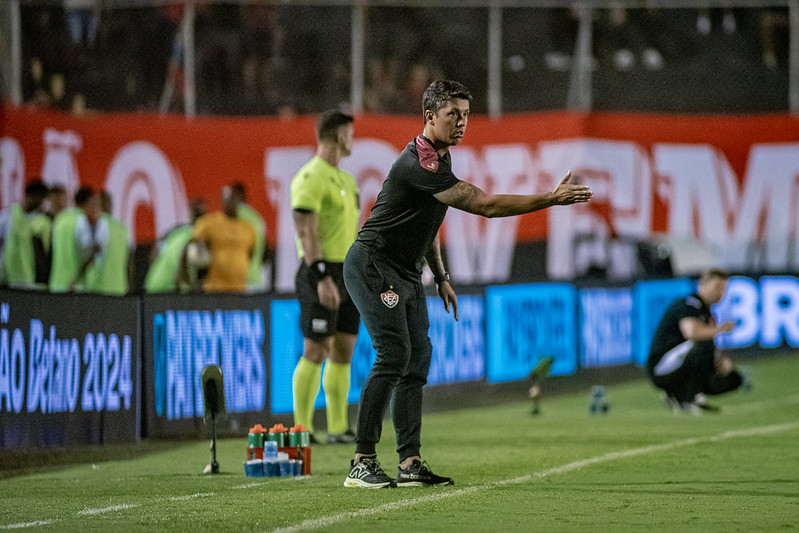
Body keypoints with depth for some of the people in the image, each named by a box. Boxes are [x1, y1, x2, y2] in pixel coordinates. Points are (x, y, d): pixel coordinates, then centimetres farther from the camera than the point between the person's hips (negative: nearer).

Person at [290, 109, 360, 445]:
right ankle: (302, 428, -6)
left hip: (348, 276, 9)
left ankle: (338, 427, 12)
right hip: (322, 273, -9)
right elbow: (306, 232, -19)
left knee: (343, 352, 8)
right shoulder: (311, 178, -12)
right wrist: (322, 277, -25)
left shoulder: (345, 179, 17)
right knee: (315, 353, -9)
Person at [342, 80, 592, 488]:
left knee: (417, 358, 3)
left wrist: (441, 277, 19)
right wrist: (551, 198, -27)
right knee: (395, 355, -18)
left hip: (406, 273, 10)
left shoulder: (439, 158, 10)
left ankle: (409, 463, 2)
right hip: (373, 266, -10)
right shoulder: (420, 163, -24)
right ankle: (361, 463, -17)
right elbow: (485, 205, -28)